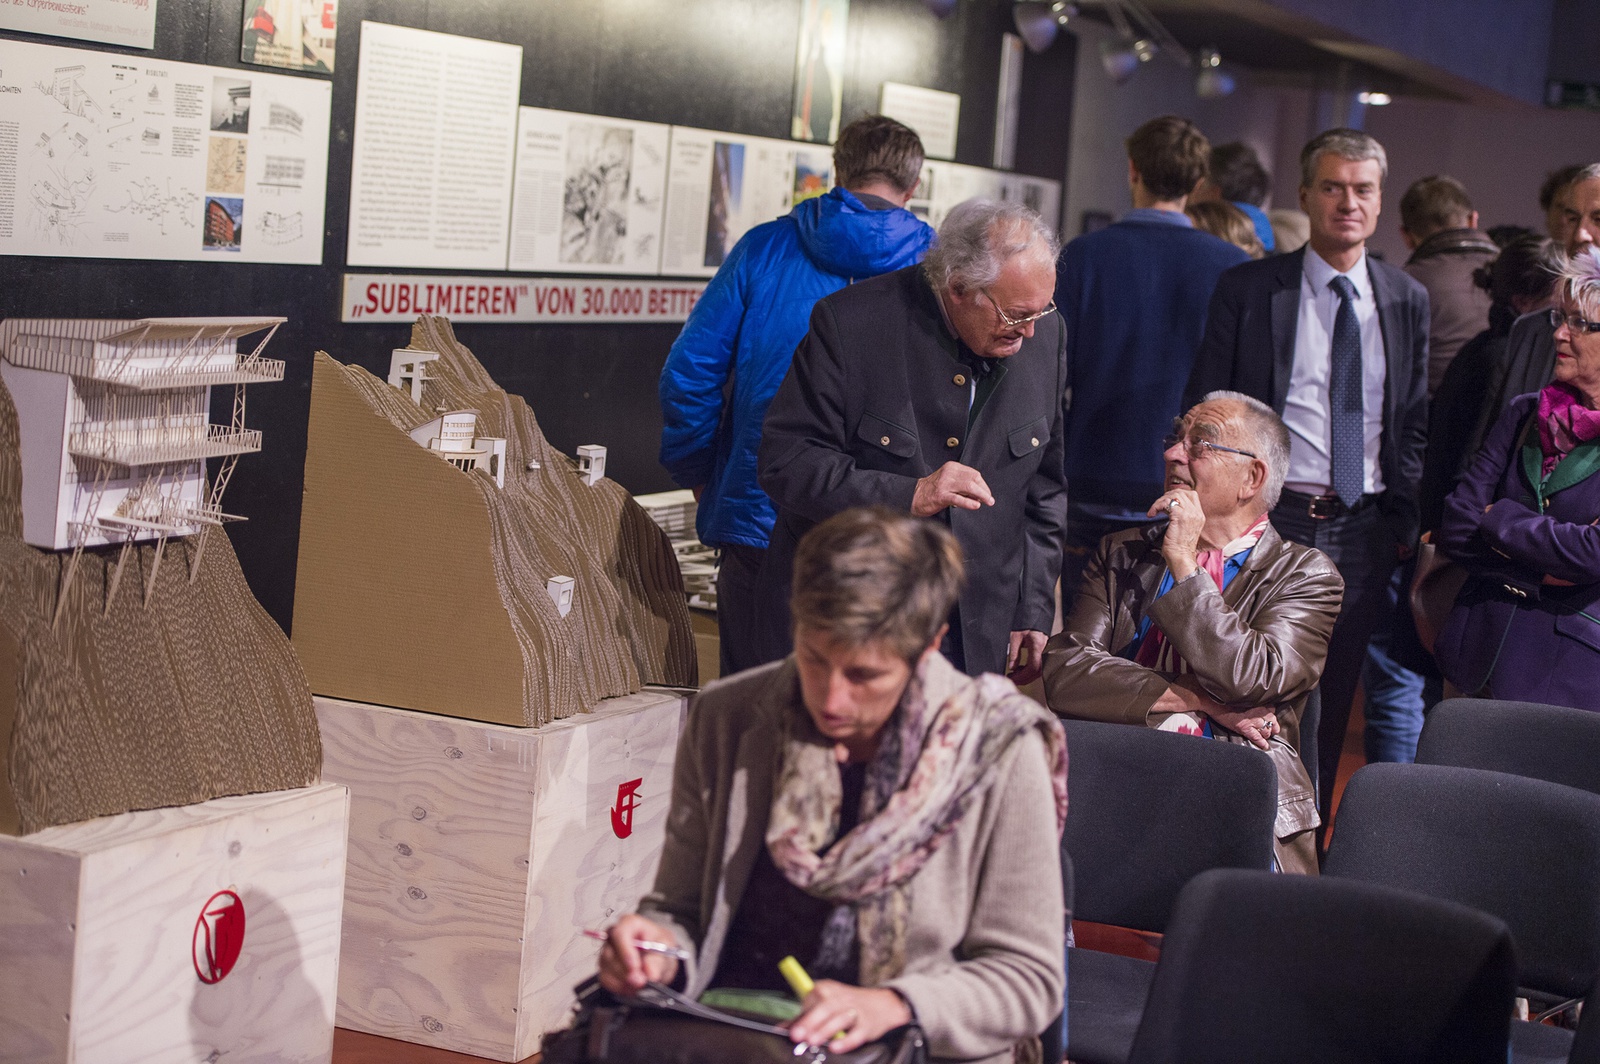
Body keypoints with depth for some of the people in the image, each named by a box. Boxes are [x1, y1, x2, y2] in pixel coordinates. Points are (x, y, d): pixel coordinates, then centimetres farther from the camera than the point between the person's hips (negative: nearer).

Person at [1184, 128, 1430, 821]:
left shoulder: (1407, 301, 10)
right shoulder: (1247, 290, 1)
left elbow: (1415, 424, 12)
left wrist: (1402, 521, 4)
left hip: (1364, 530, 3)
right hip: (1269, 517, -2)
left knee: (1332, 700, 7)